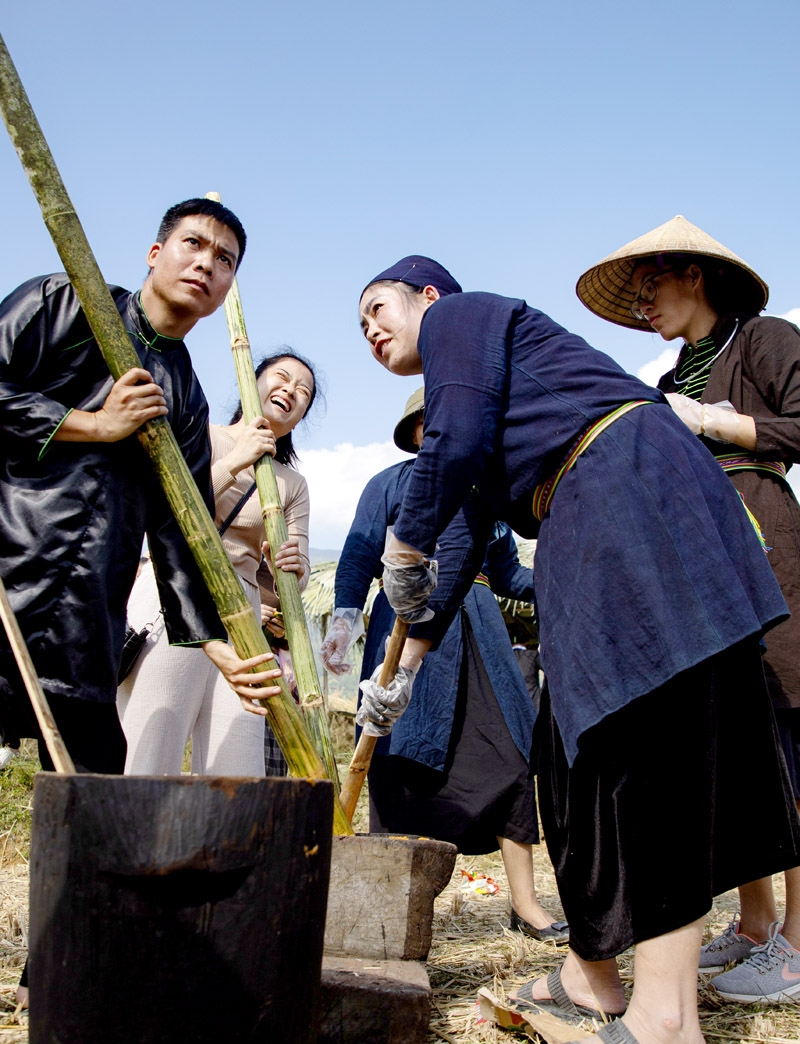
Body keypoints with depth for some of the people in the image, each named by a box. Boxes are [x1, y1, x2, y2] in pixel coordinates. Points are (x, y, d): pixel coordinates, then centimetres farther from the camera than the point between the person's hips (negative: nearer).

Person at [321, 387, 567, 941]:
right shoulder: (391, 484, 9)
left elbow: (508, 571, 22)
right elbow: (360, 556, 0)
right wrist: (345, 617, -15)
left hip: (478, 626, 4)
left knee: (508, 749, -4)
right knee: (404, 758, -5)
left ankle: (525, 903, 2)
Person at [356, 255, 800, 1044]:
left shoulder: (459, 314, 7)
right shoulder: (471, 403, 31)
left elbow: (458, 439, -12)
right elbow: (468, 545, 30)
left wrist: (403, 549, 1)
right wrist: (409, 661, 32)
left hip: (631, 492, -10)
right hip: (592, 534, 10)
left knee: (642, 742, -14)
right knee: (576, 750, 8)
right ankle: (589, 979, 17)